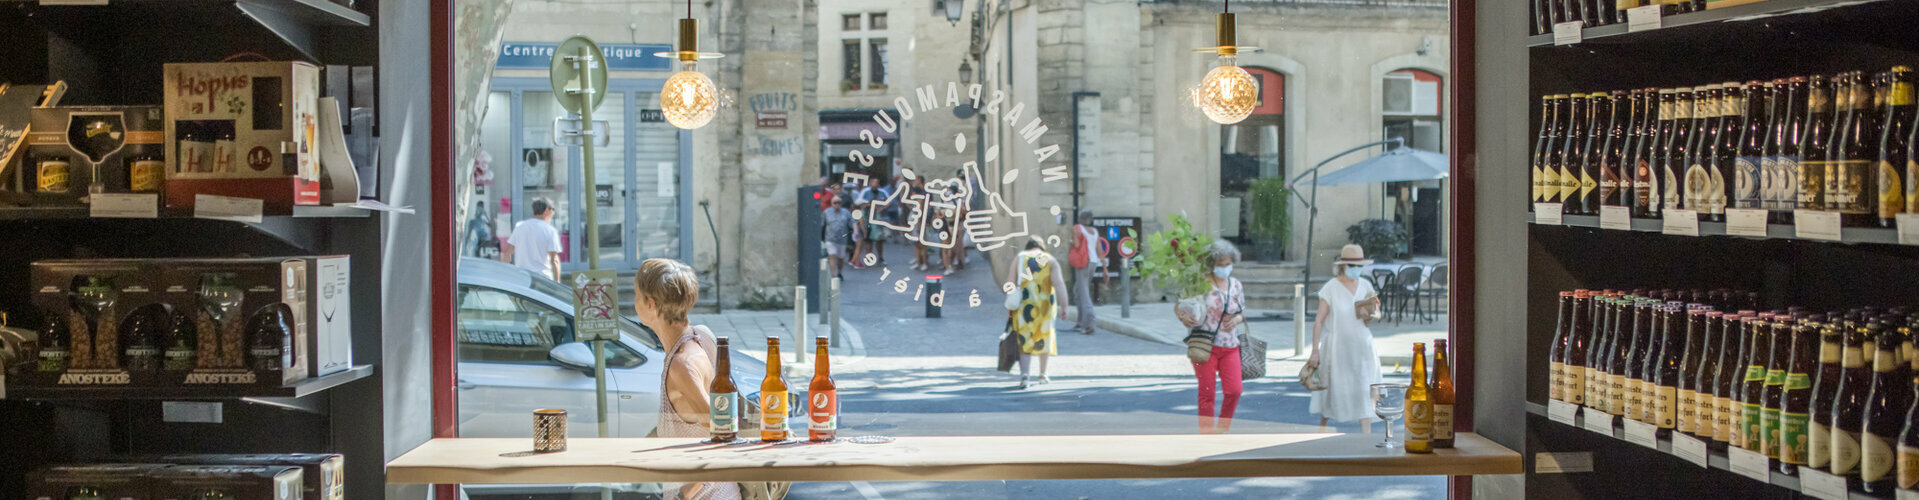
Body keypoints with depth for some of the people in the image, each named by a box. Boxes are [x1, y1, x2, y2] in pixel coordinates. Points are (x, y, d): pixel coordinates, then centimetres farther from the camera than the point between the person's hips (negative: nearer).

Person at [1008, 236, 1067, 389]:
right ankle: (1042, 374, 30)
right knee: (1044, 337, 20)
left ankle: (1024, 373, -22)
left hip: (1024, 304, -1)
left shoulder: (1019, 258, 6)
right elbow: (1058, 283, -9)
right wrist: (1063, 307, -11)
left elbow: (1012, 283, -1)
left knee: (1025, 340, 0)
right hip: (1045, 304, 1)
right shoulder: (1050, 260, 3)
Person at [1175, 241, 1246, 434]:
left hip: (1230, 346, 4)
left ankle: (1223, 429, 15)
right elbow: (1179, 307, -2)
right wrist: (1184, 317, -24)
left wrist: (1237, 319, -3)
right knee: (1207, 393, -1)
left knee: (1234, 390, -7)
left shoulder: (1235, 285, 9)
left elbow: (1243, 313, 19)